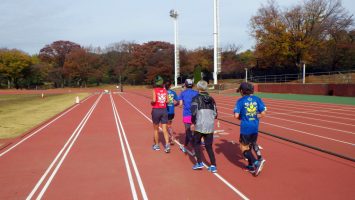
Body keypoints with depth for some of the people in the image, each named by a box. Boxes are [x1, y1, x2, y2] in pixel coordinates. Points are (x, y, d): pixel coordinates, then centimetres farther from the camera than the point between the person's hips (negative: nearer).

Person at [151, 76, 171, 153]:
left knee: (156, 129, 13)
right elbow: (167, 101, 1)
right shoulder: (165, 90, 3)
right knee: (164, 129, 3)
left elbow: (154, 100, -20)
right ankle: (167, 144, -11)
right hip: (164, 110, 3)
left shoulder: (155, 90, -9)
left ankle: (156, 145, 25)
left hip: (156, 110, -3)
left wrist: (151, 102, 0)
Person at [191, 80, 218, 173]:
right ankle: (213, 166, 8)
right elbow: (215, 114, 10)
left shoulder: (196, 98, -4)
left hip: (200, 126, -4)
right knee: (209, 146, 13)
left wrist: (193, 121, 3)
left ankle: (199, 163, 12)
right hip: (210, 126, 4)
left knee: (196, 143, 17)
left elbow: (194, 112, -13)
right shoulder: (211, 99, 10)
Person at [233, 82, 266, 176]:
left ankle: (256, 162, -15)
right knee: (251, 146, 21)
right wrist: (255, 117, 13)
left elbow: (236, 115, -14)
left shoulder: (241, 101, -8)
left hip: (245, 128, -5)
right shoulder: (257, 99, 2)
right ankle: (251, 166, 29)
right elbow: (263, 113, -2)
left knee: (244, 148, 5)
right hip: (255, 128, 5)